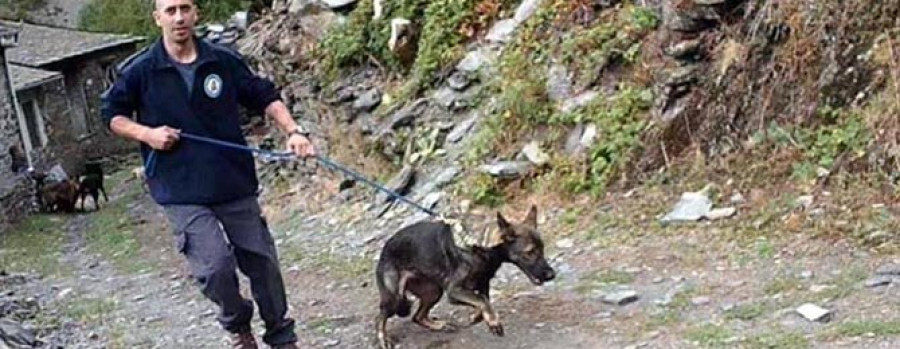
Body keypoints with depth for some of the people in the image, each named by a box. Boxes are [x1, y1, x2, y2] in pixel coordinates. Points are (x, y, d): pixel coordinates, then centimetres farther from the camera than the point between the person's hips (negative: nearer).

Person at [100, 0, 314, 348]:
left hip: (235, 183, 3)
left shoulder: (224, 61, 1)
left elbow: (265, 97, 9)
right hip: (182, 193, -2)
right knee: (215, 266, -15)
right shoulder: (139, 70, -4)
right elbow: (112, 114, 8)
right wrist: (146, 133, -10)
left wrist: (292, 131, -5)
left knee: (262, 261, 9)